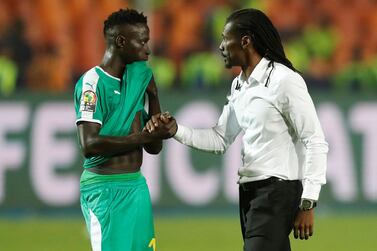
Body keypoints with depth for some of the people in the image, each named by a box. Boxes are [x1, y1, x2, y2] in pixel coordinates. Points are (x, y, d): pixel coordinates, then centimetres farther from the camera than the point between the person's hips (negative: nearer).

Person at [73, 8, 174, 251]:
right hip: (106, 189, -8)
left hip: (137, 186, 8)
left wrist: (153, 96, 4)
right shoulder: (93, 82, -11)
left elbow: (154, 147, 14)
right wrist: (144, 136, -17)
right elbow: (89, 145, -22)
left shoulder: (138, 79, 14)